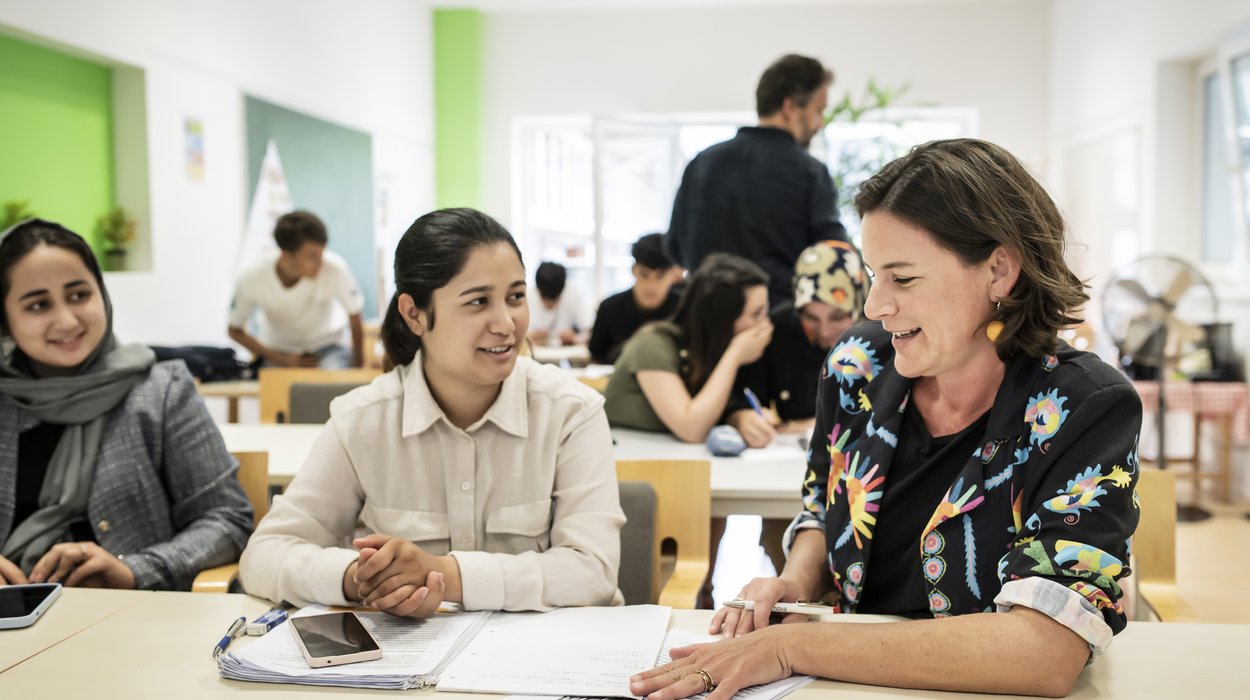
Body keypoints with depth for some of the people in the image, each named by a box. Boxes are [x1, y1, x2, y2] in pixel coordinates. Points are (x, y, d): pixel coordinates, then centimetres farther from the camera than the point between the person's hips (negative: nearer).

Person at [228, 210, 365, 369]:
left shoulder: (335, 269, -33)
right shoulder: (251, 280, -29)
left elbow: (355, 320, -15)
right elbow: (235, 331, -10)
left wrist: (358, 370, -4)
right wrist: (283, 360, -18)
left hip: (325, 344, 0)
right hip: (277, 349, 1)